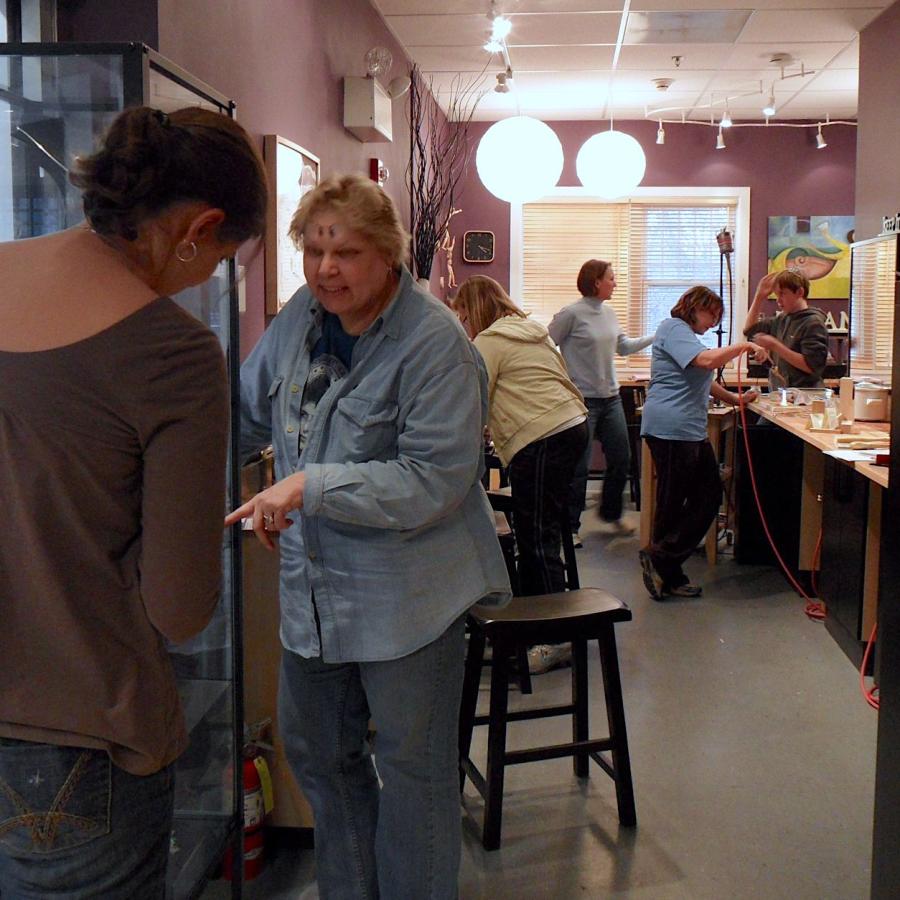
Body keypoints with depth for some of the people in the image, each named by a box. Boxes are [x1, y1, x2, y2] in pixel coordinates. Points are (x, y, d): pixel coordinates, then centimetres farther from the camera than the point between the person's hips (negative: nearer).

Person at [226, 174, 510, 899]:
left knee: (412, 771, 10)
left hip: (408, 591, -7)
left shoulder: (434, 344, -19)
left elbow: (434, 481, -24)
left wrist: (312, 484, -28)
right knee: (317, 752, 22)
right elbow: (247, 416, 14)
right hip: (315, 588, 8)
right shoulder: (301, 317, 2)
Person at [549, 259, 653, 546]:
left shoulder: (609, 312, 10)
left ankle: (611, 516, 32)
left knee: (621, 460, 12)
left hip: (611, 398, 8)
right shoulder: (572, 314, -13)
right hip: (582, 400, -8)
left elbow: (623, 347, 20)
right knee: (578, 467, -2)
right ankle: (570, 526, 11)